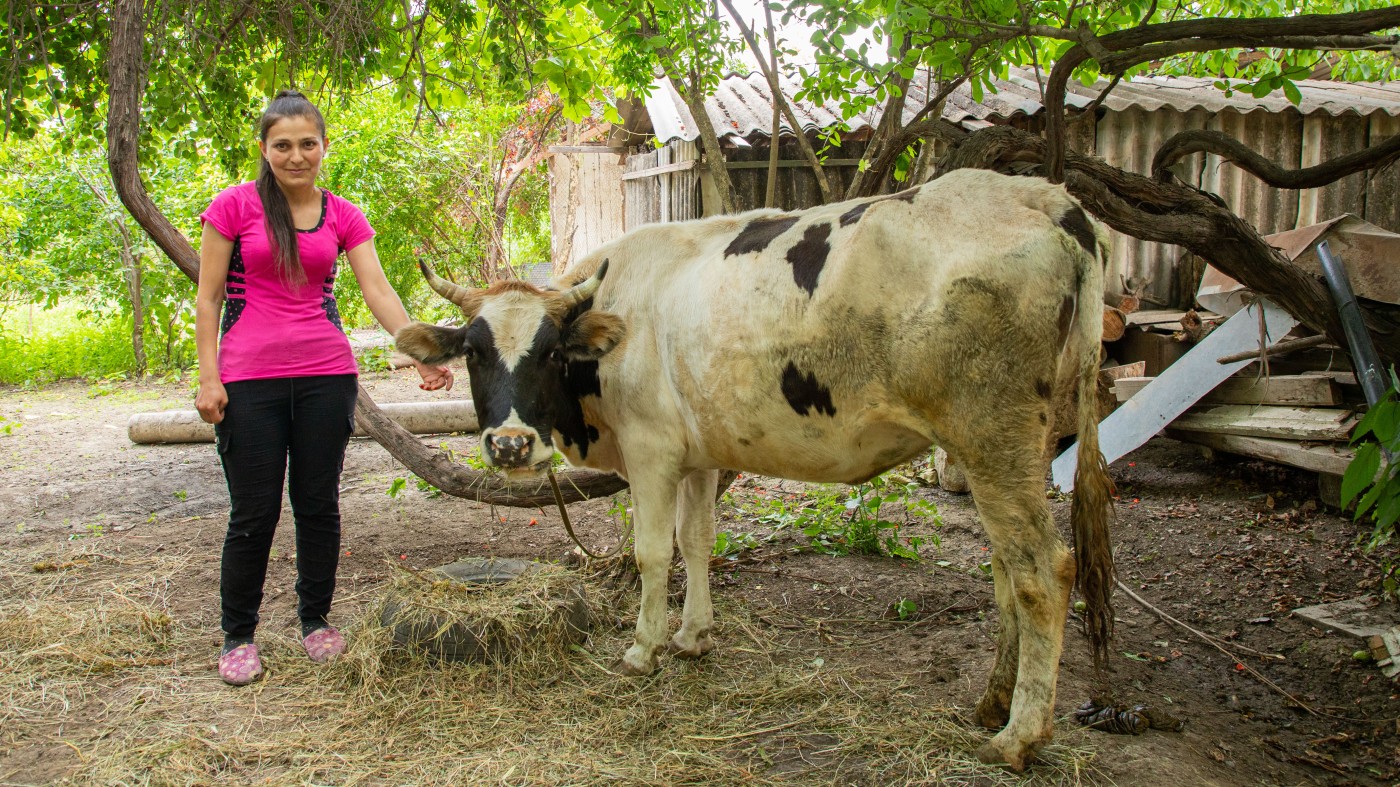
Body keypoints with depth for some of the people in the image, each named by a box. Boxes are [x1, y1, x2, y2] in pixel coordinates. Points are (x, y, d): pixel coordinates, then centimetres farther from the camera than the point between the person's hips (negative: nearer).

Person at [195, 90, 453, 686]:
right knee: (254, 512, 2)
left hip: (326, 376, 2)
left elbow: (377, 290, -2)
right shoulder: (235, 206, 0)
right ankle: (237, 637, 19)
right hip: (249, 379, -2)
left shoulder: (343, 217, 7)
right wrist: (208, 376, -6)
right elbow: (208, 296, 1)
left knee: (319, 503, 9)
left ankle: (315, 621, 27)